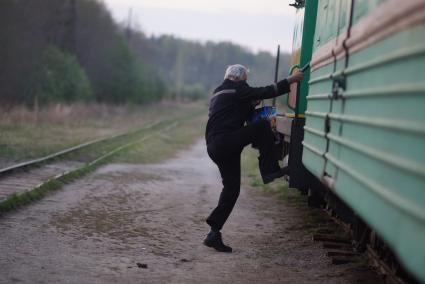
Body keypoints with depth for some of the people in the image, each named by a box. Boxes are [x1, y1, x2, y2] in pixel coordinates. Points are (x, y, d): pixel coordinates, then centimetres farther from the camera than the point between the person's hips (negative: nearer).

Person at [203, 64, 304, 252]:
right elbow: (264, 92, -9)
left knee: (231, 188, 9)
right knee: (263, 126, -8)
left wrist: (252, 105, 22)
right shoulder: (235, 89, -1)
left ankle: (214, 234, 8)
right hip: (226, 141, -9)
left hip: (214, 147, 9)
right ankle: (270, 171, -10)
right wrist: (289, 81, -6)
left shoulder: (219, 93, 28)